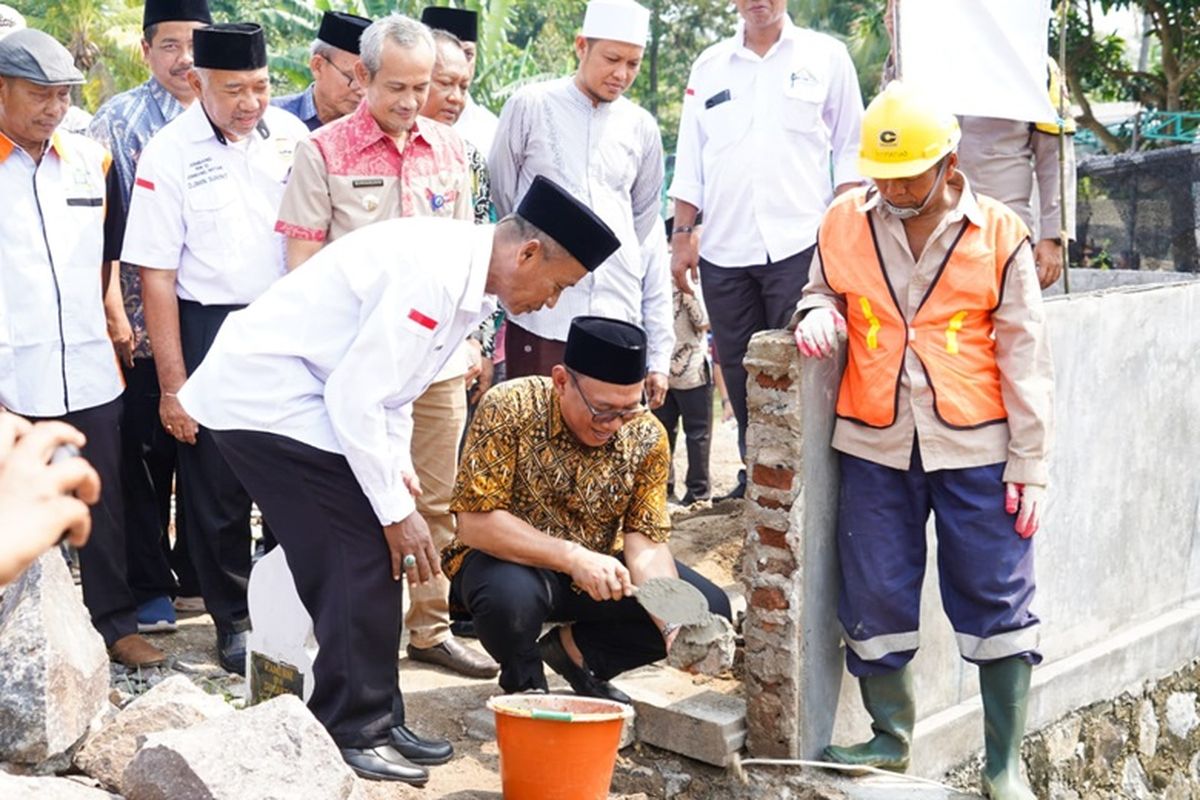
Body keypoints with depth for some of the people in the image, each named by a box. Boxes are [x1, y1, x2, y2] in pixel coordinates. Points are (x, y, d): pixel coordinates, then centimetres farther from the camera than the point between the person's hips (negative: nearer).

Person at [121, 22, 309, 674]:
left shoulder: (291, 136, 1)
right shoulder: (169, 155, -7)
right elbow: (157, 277, -7)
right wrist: (172, 385, -9)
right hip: (210, 331, -2)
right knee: (216, 486, 6)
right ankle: (233, 619, 23)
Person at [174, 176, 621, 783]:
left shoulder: (465, 274, 6)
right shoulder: (433, 275, -25)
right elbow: (356, 396, -25)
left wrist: (399, 469, 9)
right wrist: (396, 511, -18)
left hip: (302, 396, 10)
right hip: (263, 397, -10)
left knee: (370, 556, 10)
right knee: (363, 554, -10)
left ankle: (374, 721, 19)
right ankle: (356, 734, 1)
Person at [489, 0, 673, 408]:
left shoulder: (642, 128, 10)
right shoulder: (530, 106, 1)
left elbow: (649, 236, 15)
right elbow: (500, 200, 9)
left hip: (619, 323, 3)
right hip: (539, 320, -2)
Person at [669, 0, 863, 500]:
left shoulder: (825, 56, 5)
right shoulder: (708, 66, 13)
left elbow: (849, 151, 5)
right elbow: (690, 162, 14)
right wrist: (682, 237, 7)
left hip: (799, 245, -3)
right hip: (723, 251, 3)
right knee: (739, 372, 8)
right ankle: (755, 473, 19)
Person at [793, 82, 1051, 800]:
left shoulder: (998, 234, -4)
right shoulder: (845, 225, 2)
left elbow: (1025, 357, -1)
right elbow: (824, 290, 20)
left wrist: (1029, 466, -4)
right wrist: (818, 313, -6)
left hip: (975, 447, -2)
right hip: (876, 445, 2)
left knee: (998, 602, 2)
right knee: (877, 599, 6)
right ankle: (890, 739, 27)